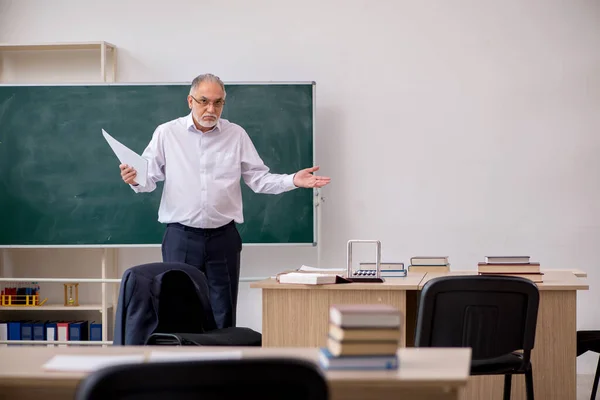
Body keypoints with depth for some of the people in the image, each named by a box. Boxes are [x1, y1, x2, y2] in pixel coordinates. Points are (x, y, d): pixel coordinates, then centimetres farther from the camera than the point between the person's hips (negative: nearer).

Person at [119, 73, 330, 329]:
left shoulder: (236, 135, 5)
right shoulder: (167, 133, 2)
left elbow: (258, 178, 6)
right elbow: (150, 178, 2)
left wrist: (293, 181, -9)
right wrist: (135, 179, -20)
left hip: (223, 238, 1)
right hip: (180, 238, -1)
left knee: (223, 317, 5)